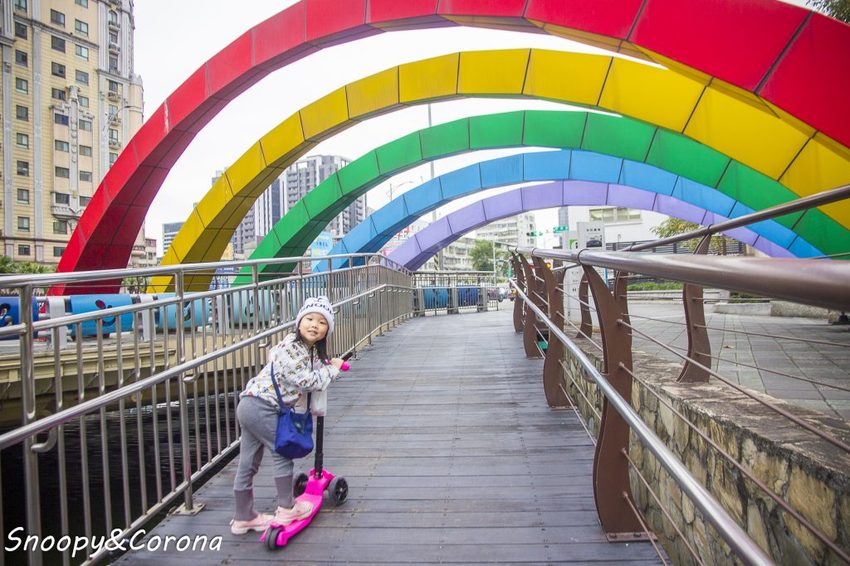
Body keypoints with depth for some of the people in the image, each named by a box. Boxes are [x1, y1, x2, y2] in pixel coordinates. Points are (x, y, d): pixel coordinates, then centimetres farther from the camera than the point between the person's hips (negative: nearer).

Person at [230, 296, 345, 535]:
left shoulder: (310, 348, 7)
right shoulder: (290, 348, -21)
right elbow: (306, 382, -22)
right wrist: (332, 368, -9)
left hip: (250, 406, 9)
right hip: (261, 409, -9)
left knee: (248, 463, 15)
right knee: (283, 453, 4)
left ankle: (243, 517, 28)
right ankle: (286, 509, 17)